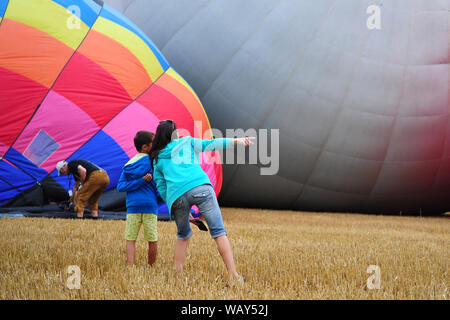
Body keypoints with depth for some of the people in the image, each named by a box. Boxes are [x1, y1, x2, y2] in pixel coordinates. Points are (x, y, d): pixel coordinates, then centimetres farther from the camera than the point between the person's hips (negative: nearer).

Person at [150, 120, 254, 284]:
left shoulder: (157, 159, 27)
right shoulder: (187, 142, 24)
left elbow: (161, 188, 22)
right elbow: (210, 145, 11)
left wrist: (176, 207, 25)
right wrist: (236, 141, 9)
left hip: (176, 196, 2)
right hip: (200, 186, -2)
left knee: (182, 236, 23)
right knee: (219, 232, -4)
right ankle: (234, 275, -15)